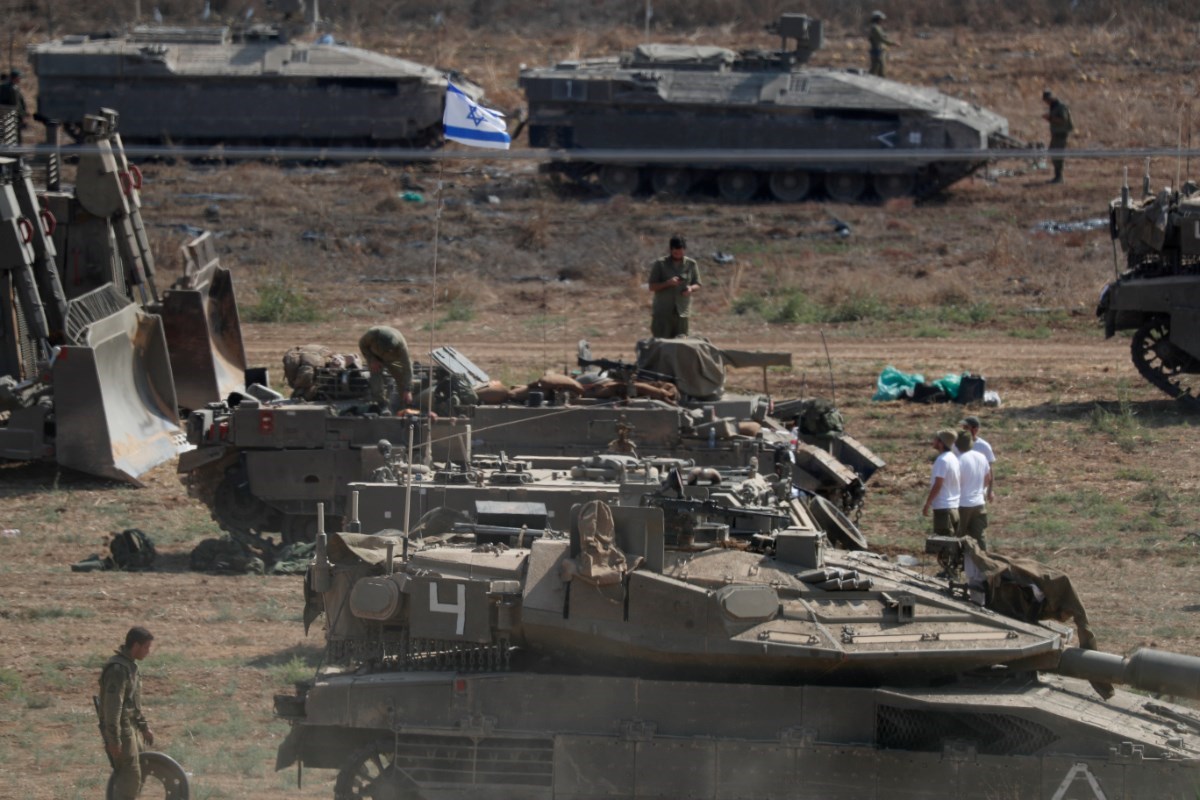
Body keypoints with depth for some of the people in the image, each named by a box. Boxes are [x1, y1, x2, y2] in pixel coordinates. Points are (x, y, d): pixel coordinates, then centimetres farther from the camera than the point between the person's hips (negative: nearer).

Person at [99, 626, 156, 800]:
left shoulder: (130, 665, 12)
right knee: (131, 775, -8)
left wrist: (144, 727, 25)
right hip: (121, 729, -10)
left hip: (131, 727, 10)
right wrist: (114, 740, -24)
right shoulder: (118, 669, -21)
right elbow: (112, 706, -24)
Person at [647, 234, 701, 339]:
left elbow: (697, 286, 12)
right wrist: (668, 283, -18)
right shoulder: (660, 264, 1)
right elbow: (652, 287, 0)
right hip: (663, 312, -2)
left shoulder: (691, 264, 8)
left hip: (682, 312, 2)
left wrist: (691, 288, -12)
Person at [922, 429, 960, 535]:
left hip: (942, 507, -9)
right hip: (954, 507, 9)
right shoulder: (954, 459, 11)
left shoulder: (942, 460, -16)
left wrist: (927, 504, -12)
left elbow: (937, 485, -18)